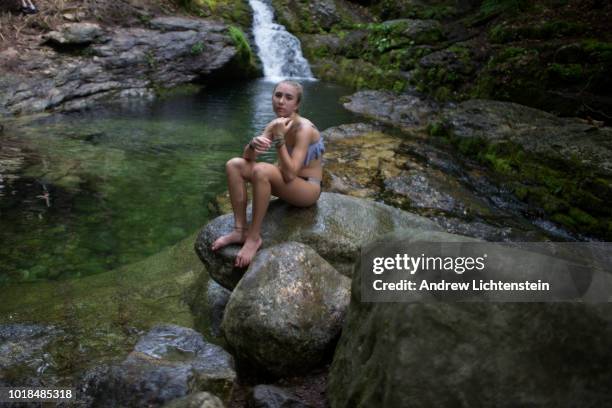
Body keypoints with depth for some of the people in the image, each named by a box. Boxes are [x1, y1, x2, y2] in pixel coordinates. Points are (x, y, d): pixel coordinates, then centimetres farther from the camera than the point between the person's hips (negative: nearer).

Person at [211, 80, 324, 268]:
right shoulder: (275, 125, -1)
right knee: (234, 165, -8)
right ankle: (240, 230, -9)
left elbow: (290, 174, -30)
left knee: (261, 170, -34)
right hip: (285, 183, 8)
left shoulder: (304, 129, -23)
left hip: (307, 189, -8)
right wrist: (253, 144, -28)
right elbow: (248, 157, -5)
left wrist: (279, 138, -31)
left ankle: (254, 237, -21)